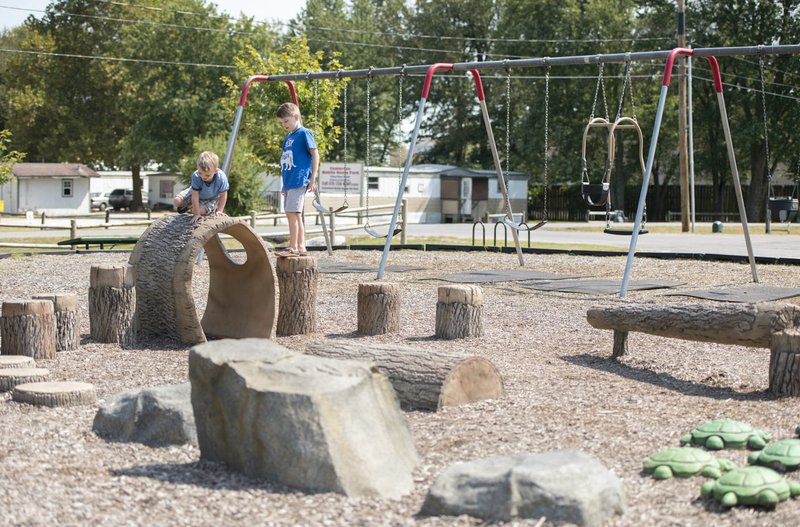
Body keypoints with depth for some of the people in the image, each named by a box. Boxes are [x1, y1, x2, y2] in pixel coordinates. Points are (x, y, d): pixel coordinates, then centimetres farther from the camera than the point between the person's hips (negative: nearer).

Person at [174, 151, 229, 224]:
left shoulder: (221, 178, -38)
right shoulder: (196, 177, -36)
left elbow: (223, 195, -20)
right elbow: (195, 196, -32)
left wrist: (219, 211, -18)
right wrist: (196, 215, -32)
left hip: (212, 198, -2)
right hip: (196, 193, 2)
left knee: (201, 211, -29)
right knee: (177, 201, -10)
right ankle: (189, 206, 23)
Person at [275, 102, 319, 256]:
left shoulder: (304, 133, -7)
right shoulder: (288, 136, 18)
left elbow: (315, 155, -10)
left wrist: (313, 179, -13)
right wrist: (284, 184, 21)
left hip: (299, 180, -9)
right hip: (288, 181, 9)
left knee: (292, 213, -13)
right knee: (293, 214, 9)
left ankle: (293, 247, -11)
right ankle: (301, 247, 13)